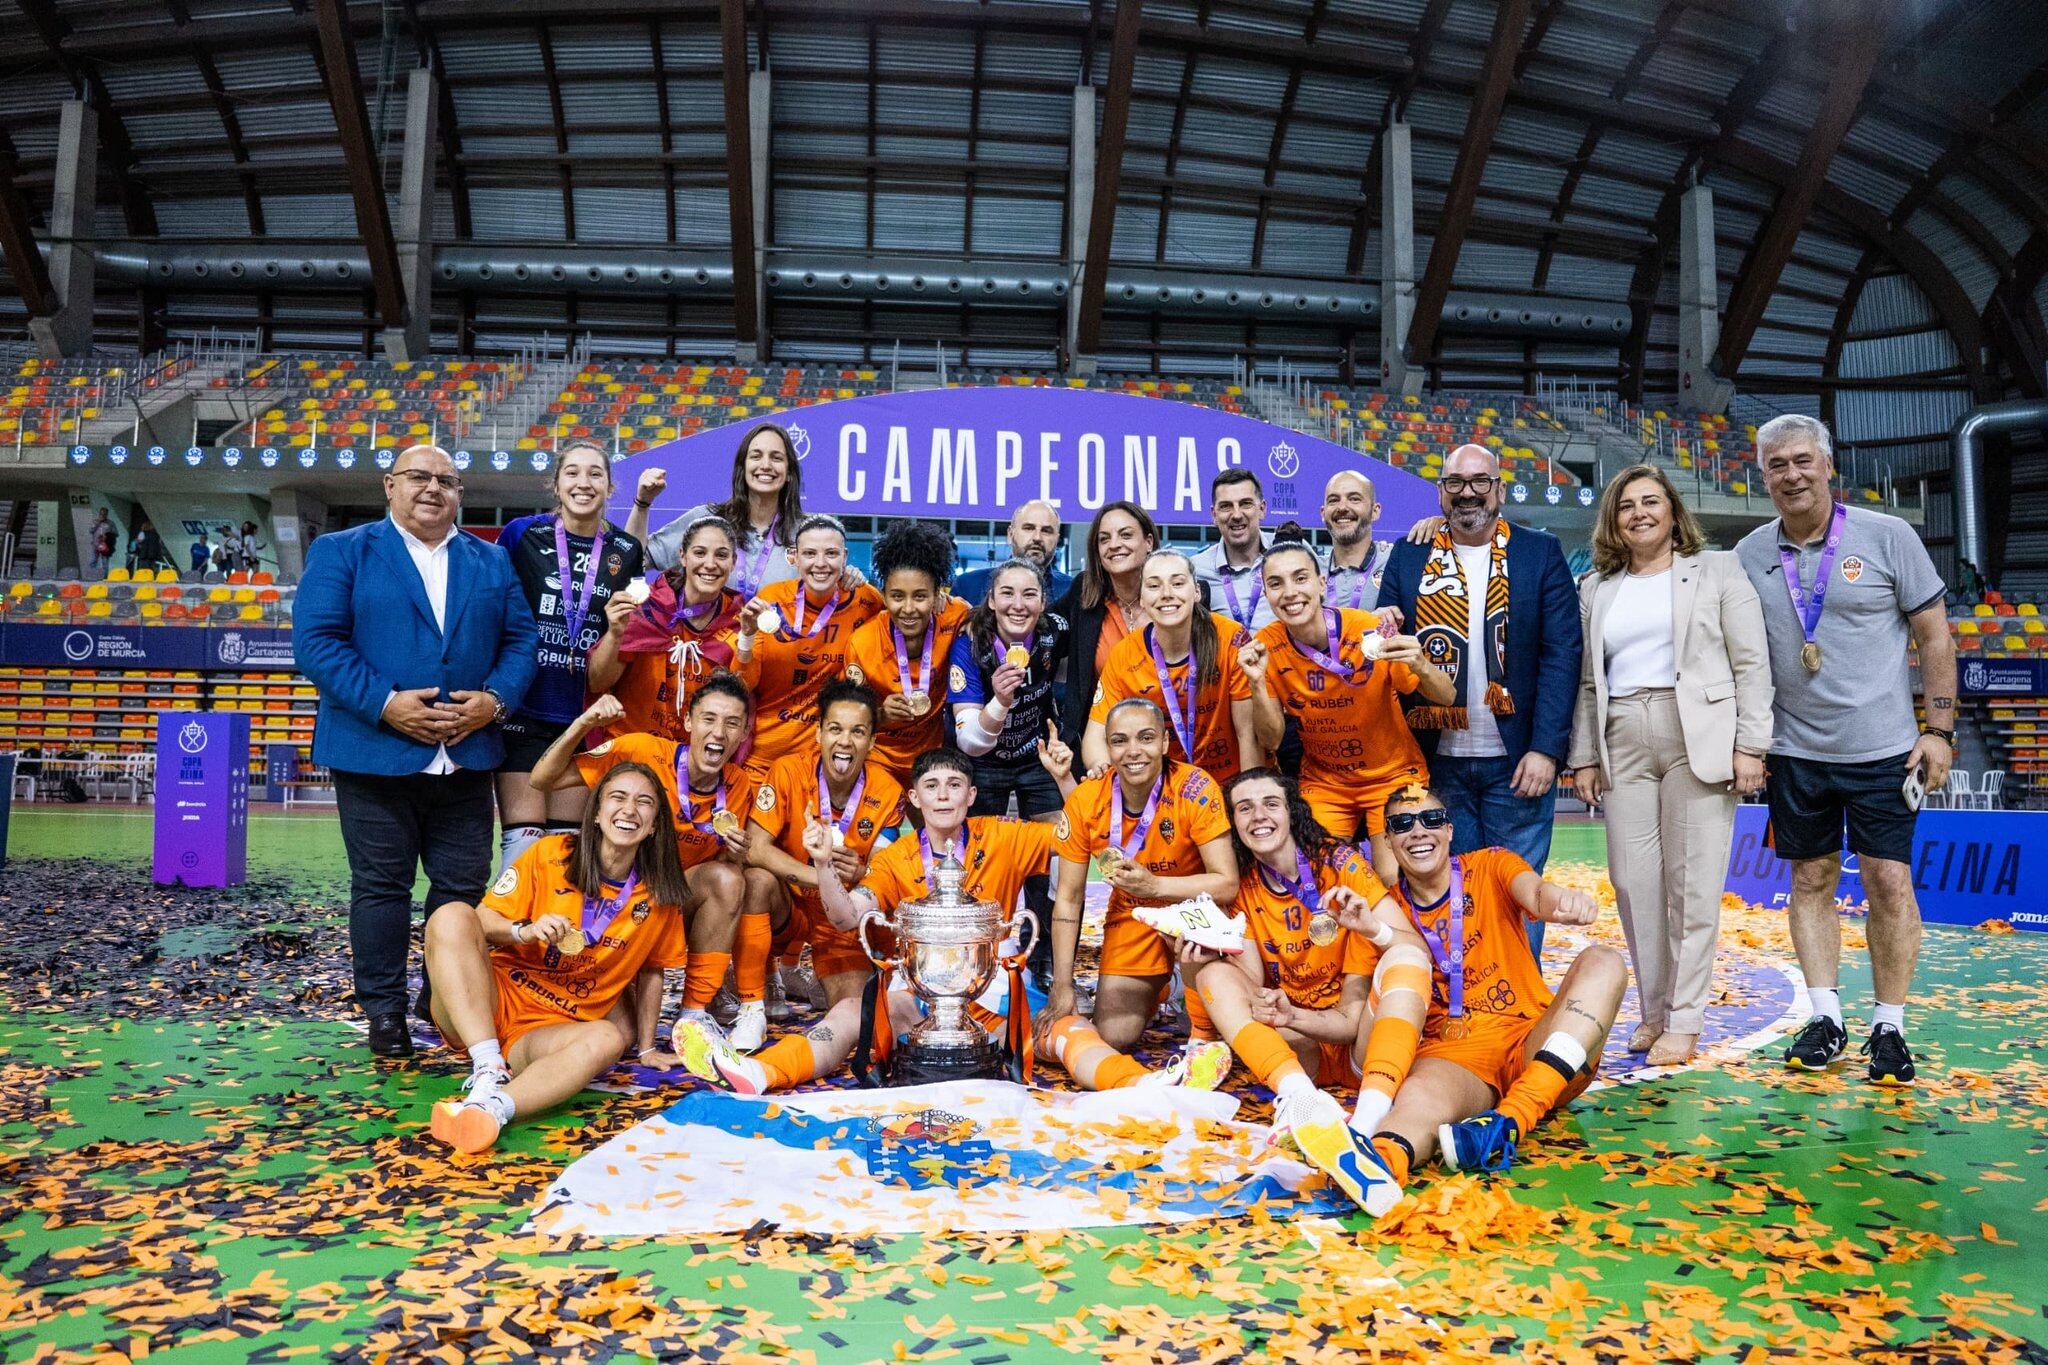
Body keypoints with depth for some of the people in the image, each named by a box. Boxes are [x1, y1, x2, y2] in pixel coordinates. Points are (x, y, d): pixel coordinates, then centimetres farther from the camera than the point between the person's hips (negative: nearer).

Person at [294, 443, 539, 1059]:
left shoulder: (492, 562, 14)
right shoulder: (341, 551, 4)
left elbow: (521, 640, 8)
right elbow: (316, 639, -7)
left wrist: (495, 699, -10)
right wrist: (384, 704, -17)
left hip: (466, 755, 3)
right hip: (375, 752, -3)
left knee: (464, 887, 7)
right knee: (381, 886, 5)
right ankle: (384, 1011, 17)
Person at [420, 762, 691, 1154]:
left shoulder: (660, 895, 2)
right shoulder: (550, 854, -4)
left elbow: (650, 971, 12)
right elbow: (483, 920, -2)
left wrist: (646, 1048, 13)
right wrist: (525, 930, -23)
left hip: (551, 1033, 0)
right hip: (497, 1000, 0)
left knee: (608, 1039, -34)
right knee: (452, 916, -26)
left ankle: (492, 1107, -54)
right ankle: (489, 1070, -34)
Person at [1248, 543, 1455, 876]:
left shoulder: (1371, 630, -22)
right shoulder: (1265, 647, -14)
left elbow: (1446, 697, -13)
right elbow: (1270, 741, -10)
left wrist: (1421, 667, -35)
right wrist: (1257, 683, -27)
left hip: (1392, 774, -2)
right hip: (1323, 782, 2)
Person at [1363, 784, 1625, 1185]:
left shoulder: (1491, 867, 7)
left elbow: (1535, 893, -18)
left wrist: (1561, 900, -45)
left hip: (1530, 1043, 1)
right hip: (1451, 1056, -1)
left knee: (1602, 962, -24)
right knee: (1418, 1096, -36)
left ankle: (1509, 1121, -43)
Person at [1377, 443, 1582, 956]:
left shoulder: (1540, 553, 3)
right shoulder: (1408, 557, 7)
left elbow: (1562, 654, -3)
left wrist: (1545, 749, -12)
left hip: (1517, 761, -1)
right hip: (1437, 761, 2)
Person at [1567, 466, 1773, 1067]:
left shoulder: (1717, 571, 7)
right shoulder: (1596, 589, 17)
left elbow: (1752, 663, 2)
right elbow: (1588, 681, 16)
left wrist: (1750, 745, -7)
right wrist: (1584, 758, 9)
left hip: (1700, 739, -3)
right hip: (1623, 745, 3)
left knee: (1693, 881, -2)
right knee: (1633, 881, 1)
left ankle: (1685, 1022, 5)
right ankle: (1653, 1012, 15)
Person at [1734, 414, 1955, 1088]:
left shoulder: (1887, 536, -4)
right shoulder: (1749, 555, 3)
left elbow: (1935, 634, 0)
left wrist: (1939, 728, -5)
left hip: (1881, 748, -2)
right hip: (1794, 751, 2)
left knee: (1889, 882, -1)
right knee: (1811, 880, 8)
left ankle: (1888, 1028, 11)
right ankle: (1825, 1018, 17)